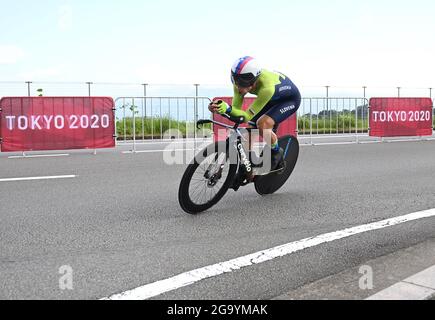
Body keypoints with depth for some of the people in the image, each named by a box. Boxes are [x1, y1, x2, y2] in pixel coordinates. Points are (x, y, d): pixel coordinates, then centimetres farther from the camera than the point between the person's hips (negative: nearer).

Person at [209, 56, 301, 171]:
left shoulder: (266, 87, -43)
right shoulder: (241, 81, -25)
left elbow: (247, 116, -39)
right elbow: (236, 109, -23)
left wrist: (228, 109, -56)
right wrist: (219, 108, -43)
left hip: (290, 98, -7)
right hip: (273, 99, 7)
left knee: (263, 124, -30)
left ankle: (277, 153, -3)